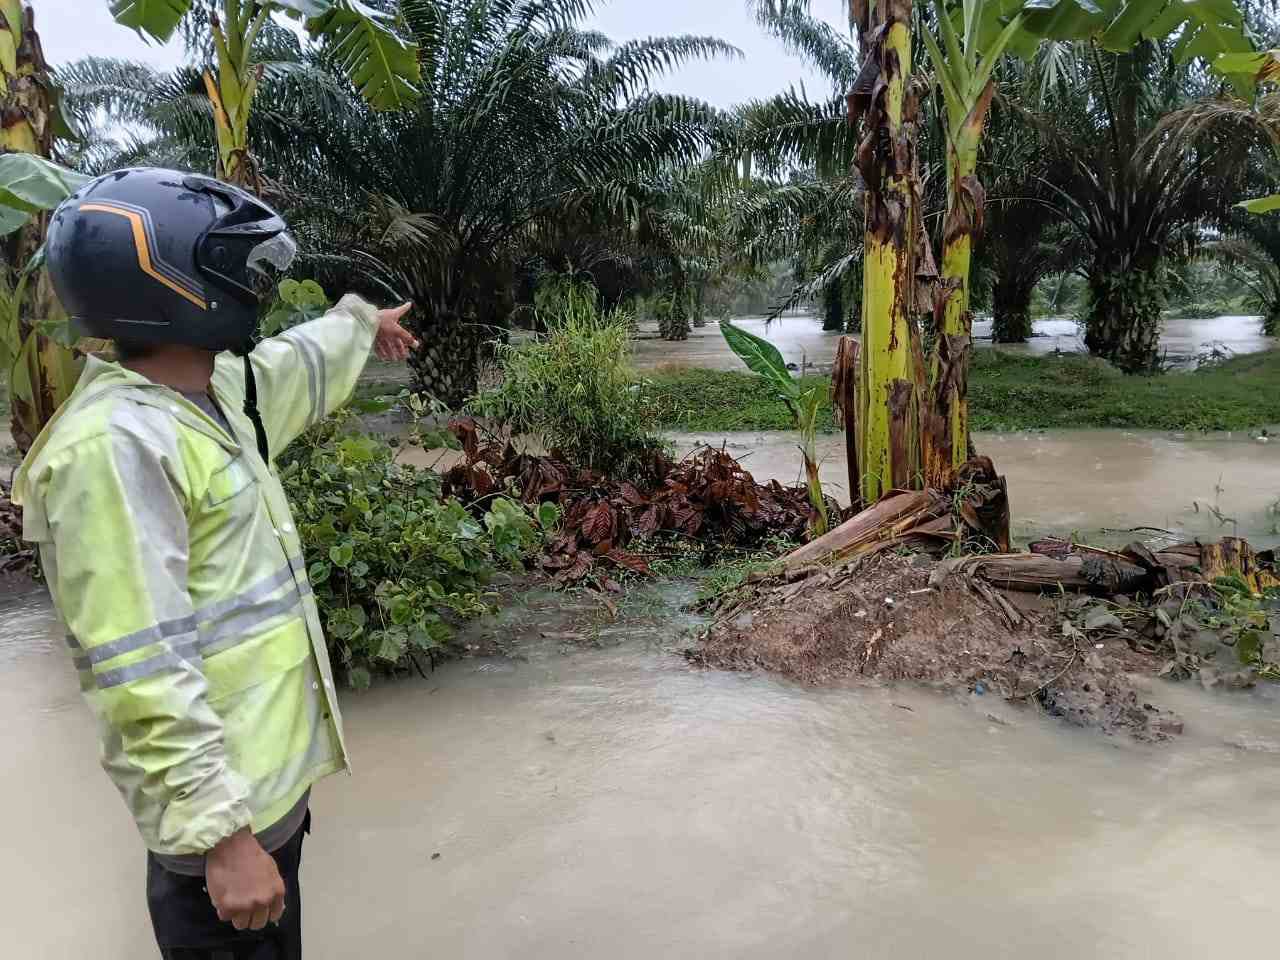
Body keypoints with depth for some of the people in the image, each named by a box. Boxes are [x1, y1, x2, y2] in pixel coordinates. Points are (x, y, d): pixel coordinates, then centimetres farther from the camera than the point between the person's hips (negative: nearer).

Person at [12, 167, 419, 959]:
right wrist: (218, 831, -27)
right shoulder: (115, 445, -25)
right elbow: (141, 672, -28)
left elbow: (296, 370, 28)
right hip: (224, 800, -9)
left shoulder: (214, 393, 4)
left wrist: (361, 326, 44)